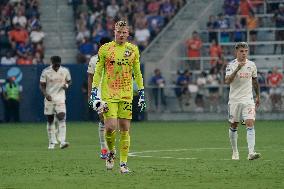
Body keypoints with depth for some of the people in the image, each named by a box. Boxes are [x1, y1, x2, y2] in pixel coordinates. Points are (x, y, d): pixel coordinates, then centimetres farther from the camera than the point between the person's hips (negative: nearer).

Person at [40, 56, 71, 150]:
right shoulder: (46, 72, -4)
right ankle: (52, 142, 18)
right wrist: (46, 94, -18)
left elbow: (69, 81, 16)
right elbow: (42, 85, 0)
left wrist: (66, 85, -8)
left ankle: (62, 141, -22)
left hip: (60, 98, 0)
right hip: (49, 98, 0)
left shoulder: (65, 71, 1)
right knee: (50, 120, 6)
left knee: (61, 117, -17)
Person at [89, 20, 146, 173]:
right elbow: (98, 72, 4)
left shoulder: (133, 50, 7)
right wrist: (94, 91, -2)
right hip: (108, 94, -2)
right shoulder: (105, 49, 1)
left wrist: (141, 93, 9)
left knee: (125, 129, 0)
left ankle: (123, 163, 6)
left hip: (126, 94, 2)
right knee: (111, 126, -14)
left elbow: (137, 73, 13)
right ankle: (111, 152, 14)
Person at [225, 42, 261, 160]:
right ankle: (235, 152, 25)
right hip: (234, 100, -1)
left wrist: (258, 96, 22)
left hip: (248, 100, 1)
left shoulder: (252, 65, 4)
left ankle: (251, 153, -23)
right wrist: (237, 69, -29)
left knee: (250, 124, -14)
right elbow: (227, 81, -21)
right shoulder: (231, 65, -6)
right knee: (234, 126, 8)